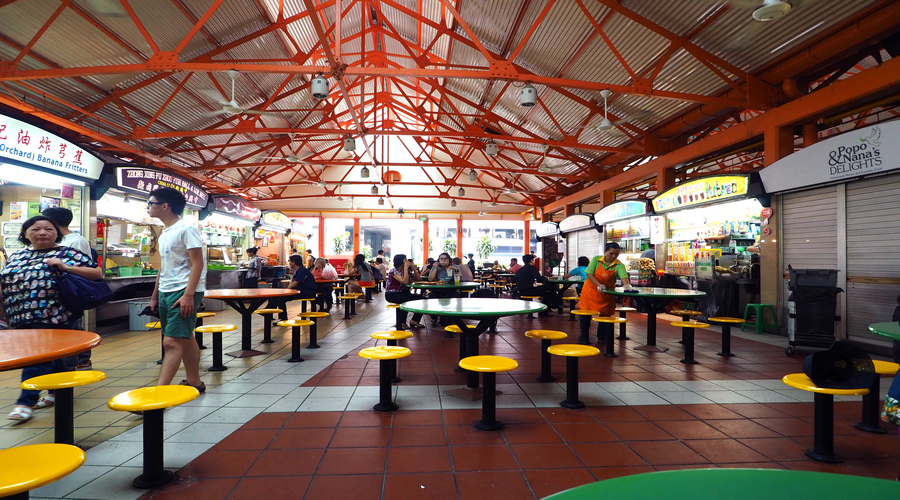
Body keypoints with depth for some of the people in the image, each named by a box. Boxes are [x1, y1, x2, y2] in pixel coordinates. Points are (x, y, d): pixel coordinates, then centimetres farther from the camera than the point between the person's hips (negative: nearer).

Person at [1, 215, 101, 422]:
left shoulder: (67, 254, -3)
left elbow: (97, 273, -9)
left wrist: (67, 267, -18)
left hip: (54, 317, -6)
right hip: (23, 319, 6)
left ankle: (26, 402, 1)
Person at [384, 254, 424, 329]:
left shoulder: (408, 270, 9)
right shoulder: (394, 271, -13)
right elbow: (405, 281, -27)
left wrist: (414, 269, -3)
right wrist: (406, 267, -22)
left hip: (405, 293, 7)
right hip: (392, 294, -7)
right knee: (405, 300, -38)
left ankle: (414, 320, -3)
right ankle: (402, 323, -19)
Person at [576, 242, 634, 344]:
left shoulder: (619, 265, -10)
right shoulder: (596, 260, -9)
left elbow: (624, 275, -28)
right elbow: (589, 274, -13)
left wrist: (627, 285, -49)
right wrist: (599, 285, -24)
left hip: (607, 294, 1)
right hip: (590, 291, -1)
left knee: (605, 314, 8)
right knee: (586, 313, 2)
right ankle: (584, 337, 16)